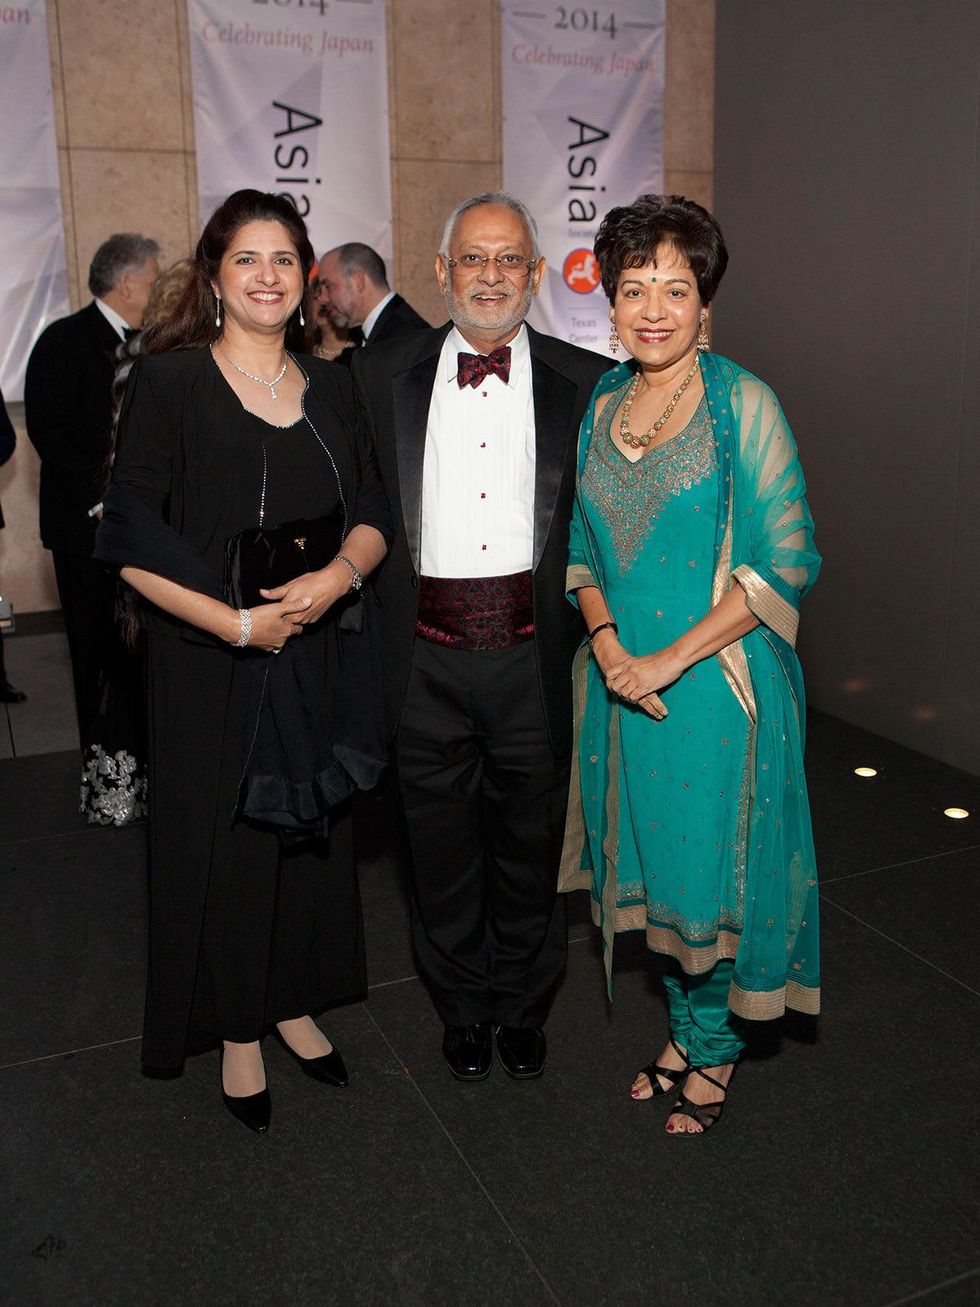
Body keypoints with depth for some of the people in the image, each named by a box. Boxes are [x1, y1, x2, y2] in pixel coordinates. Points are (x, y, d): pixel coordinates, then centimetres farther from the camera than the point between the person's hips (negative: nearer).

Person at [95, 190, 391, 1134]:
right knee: (222, 839, 7)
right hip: (211, 664, -4)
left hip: (319, 655, 4)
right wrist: (237, 622, -19)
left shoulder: (329, 387, 8)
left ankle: (293, 1003, 35)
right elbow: (131, 543, -12)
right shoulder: (168, 381, -6)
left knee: (310, 830, 14)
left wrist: (339, 574, -13)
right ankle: (236, 1032, 28)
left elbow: (372, 517, 8)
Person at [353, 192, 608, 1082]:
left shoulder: (584, 382, 2)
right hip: (427, 658, 1)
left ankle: (524, 1007, 38)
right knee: (443, 846, 14)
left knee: (530, 841, 15)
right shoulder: (382, 377, 4)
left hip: (534, 655, 0)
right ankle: (464, 1008, 37)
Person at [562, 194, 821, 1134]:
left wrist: (672, 657, -17)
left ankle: (715, 1046, 31)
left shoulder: (741, 403, -9)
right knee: (652, 859, 15)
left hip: (718, 677, -5)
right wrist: (608, 643, -6)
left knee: (711, 862, 6)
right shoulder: (601, 407, 7)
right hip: (625, 678, 5)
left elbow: (786, 561, -13)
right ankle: (684, 1027, 37)